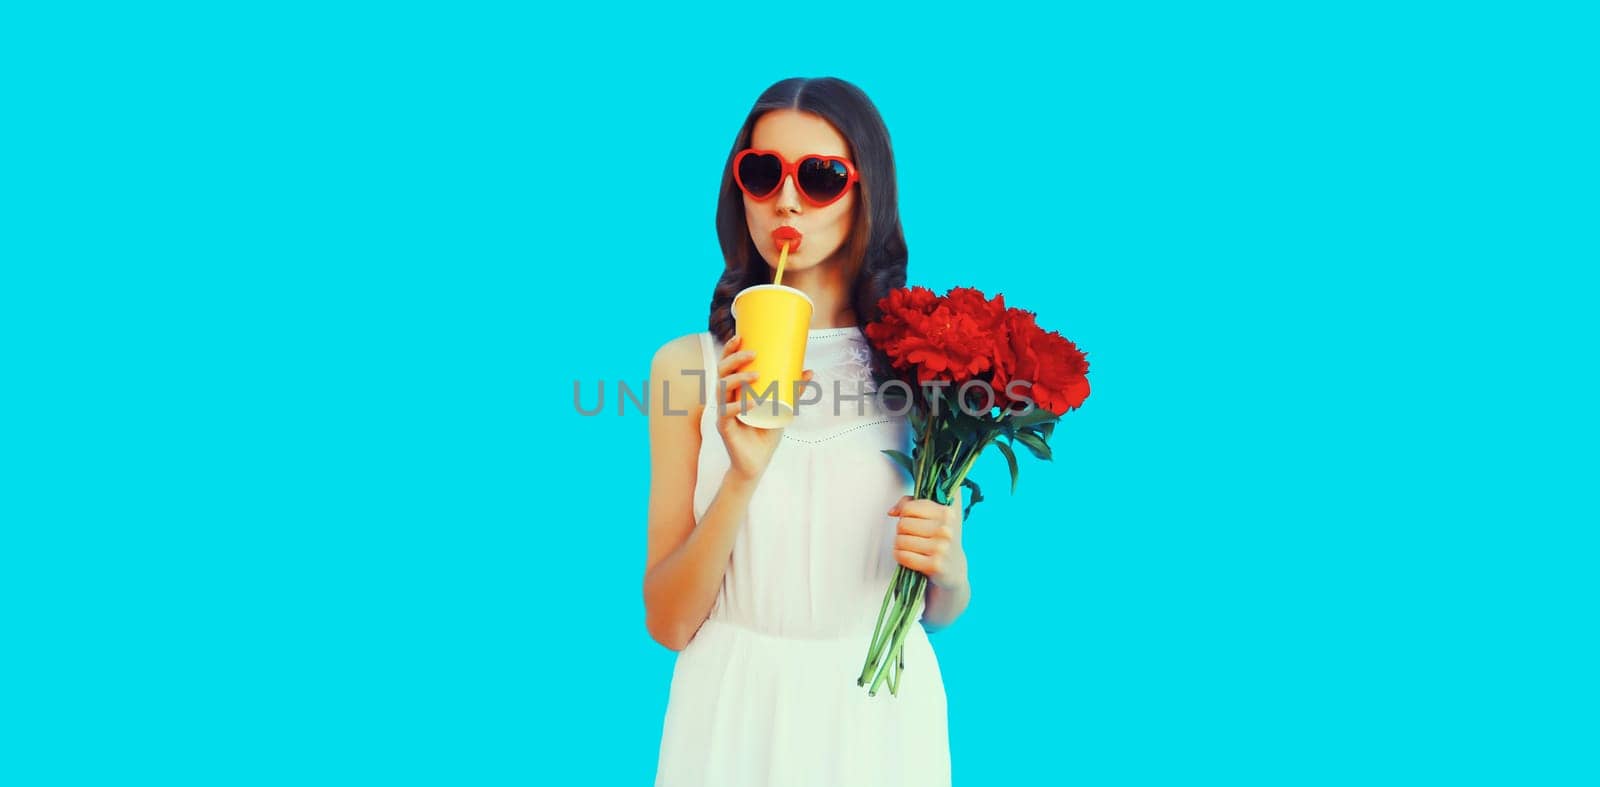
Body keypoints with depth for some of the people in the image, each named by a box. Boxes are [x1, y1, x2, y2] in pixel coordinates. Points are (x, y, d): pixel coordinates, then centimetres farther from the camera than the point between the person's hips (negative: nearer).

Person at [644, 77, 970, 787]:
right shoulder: (687, 365, -6)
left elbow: (941, 610, 6)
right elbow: (667, 622, -9)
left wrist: (948, 571, -16)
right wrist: (743, 476, -21)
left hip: (882, 708, 1)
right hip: (737, 704, 0)